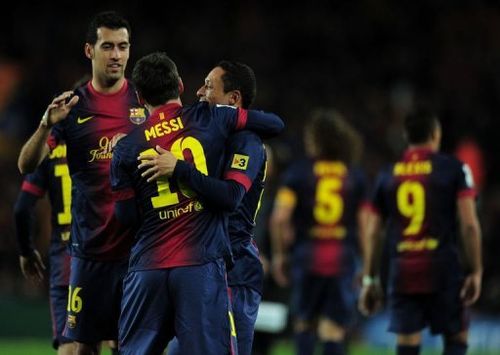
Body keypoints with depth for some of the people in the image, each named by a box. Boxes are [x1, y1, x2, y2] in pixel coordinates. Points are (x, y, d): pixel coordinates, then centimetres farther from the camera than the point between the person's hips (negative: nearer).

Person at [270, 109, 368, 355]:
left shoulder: (297, 172, -1)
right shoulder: (356, 177, 6)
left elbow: (280, 217, -11)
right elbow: (365, 223, 3)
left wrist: (278, 253, 2)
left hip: (306, 255, -1)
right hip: (343, 258, 1)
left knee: (304, 321, 16)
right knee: (333, 330, 1)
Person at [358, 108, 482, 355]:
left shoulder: (387, 175, 11)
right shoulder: (454, 169, 0)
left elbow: (371, 232, 10)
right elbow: (469, 225, -7)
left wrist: (369, 279, 15)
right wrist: (476, 271, -2)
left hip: (402, 273, 3)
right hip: (443, 270, -3)